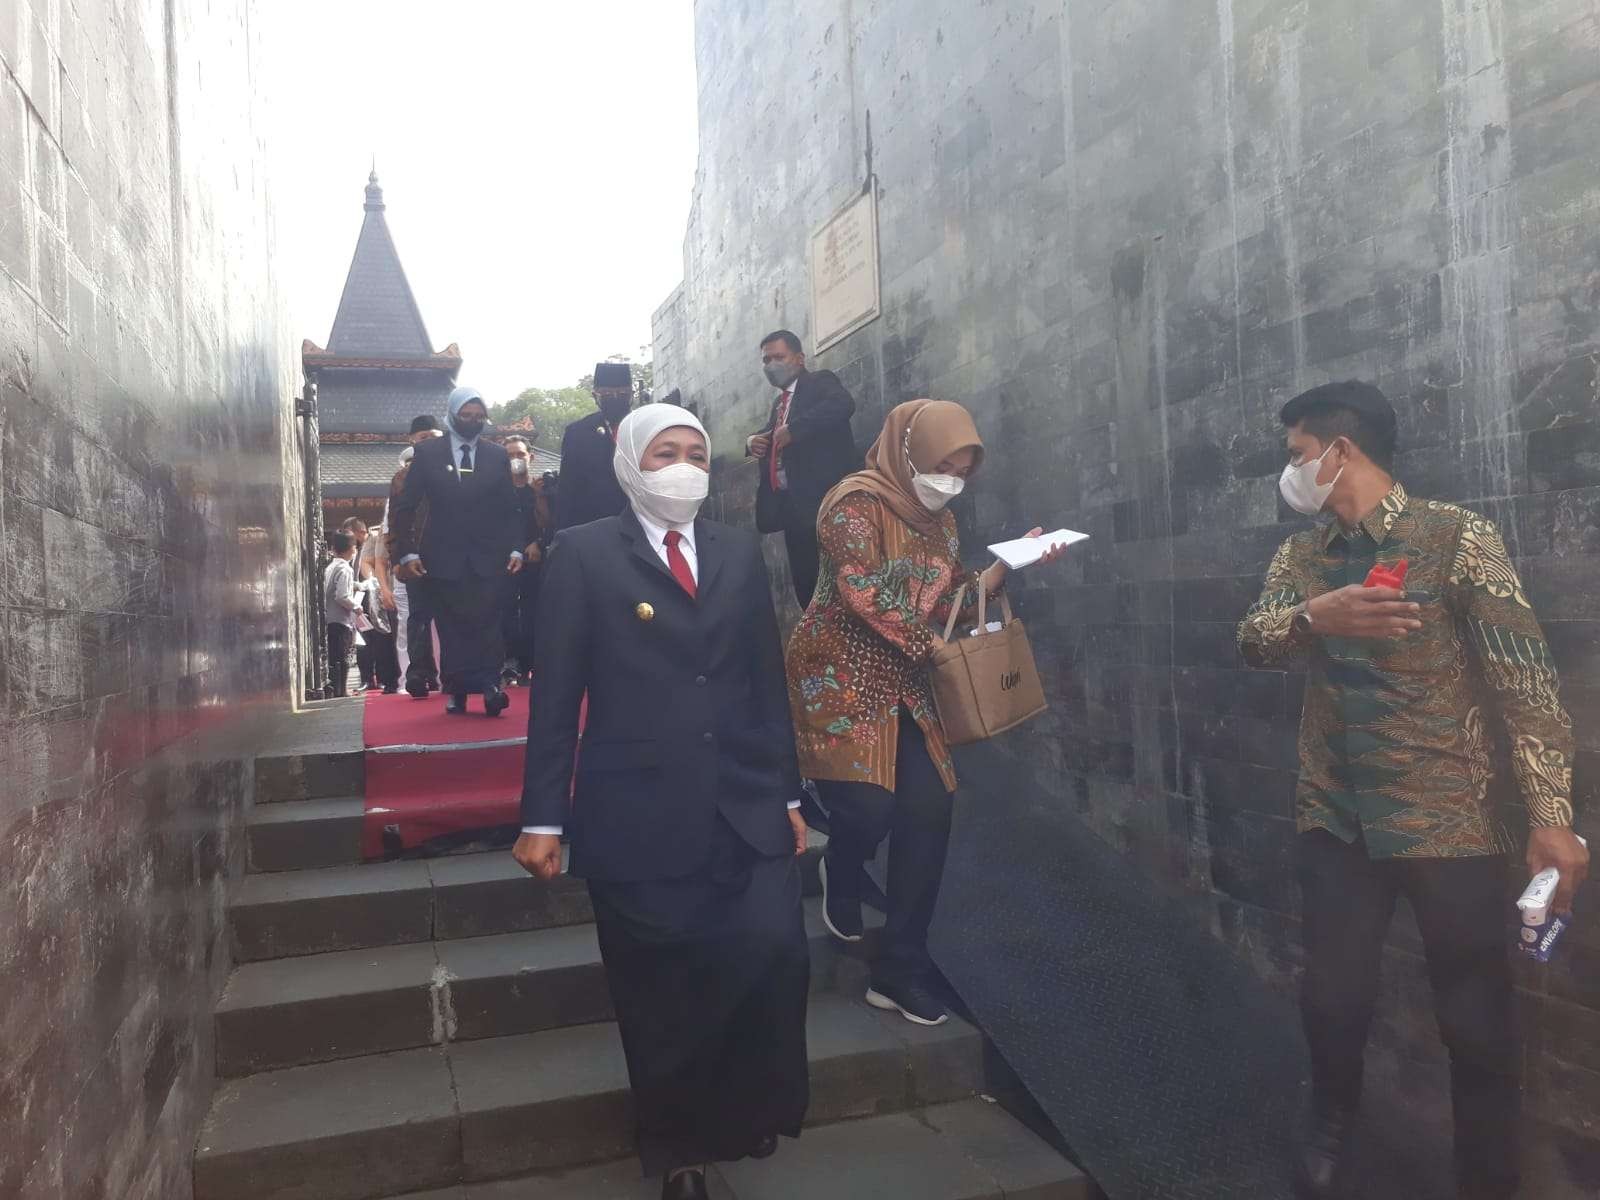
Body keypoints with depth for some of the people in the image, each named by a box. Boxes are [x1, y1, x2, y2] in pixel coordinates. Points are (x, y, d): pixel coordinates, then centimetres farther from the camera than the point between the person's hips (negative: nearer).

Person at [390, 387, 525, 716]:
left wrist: (515, 549, -2)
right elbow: (404, 507, 4)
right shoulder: (426, 452, 4)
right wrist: (407, 552, -5)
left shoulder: (497, 456, 8)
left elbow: (509, 510, 10)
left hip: (488, 559, 0)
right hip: (442, 559, 0)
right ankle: (456, 691, 11)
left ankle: (489, 686, -7)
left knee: (486, 624, -9)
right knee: (451, 628, 4)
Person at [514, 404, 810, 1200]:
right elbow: (556, 693, -2)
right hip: (639, 814, -3)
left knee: (774, 951, -12)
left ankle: (749, 1109, 18)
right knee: (658, 995, 7)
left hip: (745, 807, 3)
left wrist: (786, 795, 12)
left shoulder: (740, 553, 11)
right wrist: (543, 817, -4)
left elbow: (766, 681, 12)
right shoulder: (583, 554, 0)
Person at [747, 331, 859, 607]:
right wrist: (752, 440, 3)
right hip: (792, 504, 8)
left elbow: (842, 404, -21)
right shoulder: (779, 401, 23)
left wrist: (793, 429, -24)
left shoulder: (820, 382, 0)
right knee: (804, 583, 8)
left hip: (824, 500, -8)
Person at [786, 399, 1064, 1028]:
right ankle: (841, 881, 23)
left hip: (903, 685, 7)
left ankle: (900, 972, 13)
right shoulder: (856, 500, -13)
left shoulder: (939, 519, 11)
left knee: (928, 814, 0)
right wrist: (932, 645, -16)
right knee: (868, 807, -17)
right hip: (840, 676, -7)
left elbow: (955, 599, 11)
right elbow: (864, 594, -22)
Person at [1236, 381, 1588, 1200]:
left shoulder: (1456, 538, -9)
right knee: (1332, 994, 12)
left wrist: (1551, 817, -17)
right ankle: (1332, 1121, 41)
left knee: (1476, 1017, 7)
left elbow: (1526, 683, -11)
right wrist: (1312, 616, -32)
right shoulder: (1300, 556, 6)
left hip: (1449, 825, -4)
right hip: (1336, 821, 4)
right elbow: (1253, 641, -10)